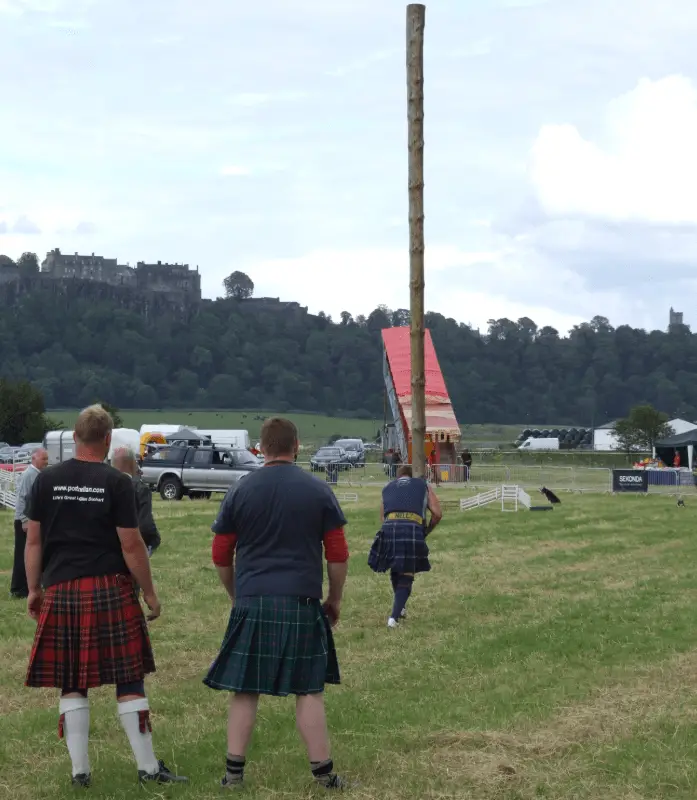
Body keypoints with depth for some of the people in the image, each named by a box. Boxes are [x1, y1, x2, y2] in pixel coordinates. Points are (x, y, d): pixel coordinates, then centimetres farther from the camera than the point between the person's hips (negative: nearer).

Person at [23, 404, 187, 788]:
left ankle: (79, 770, 11)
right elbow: (131, 545, -5)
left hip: (61, 591, 3)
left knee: (72, 684, 9)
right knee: (129, 680, 4)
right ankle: (148, 767, 9)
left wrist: (34, 589, 15)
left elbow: (34, 540, 6)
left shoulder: (46, 480, 4)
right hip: (110, 590, -2)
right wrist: (150, 592, 3)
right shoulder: (117, 482, -4)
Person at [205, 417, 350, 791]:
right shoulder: (319, 491, 1)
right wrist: (334, 599, 15)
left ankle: (234, 772, 11)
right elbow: (338, 555, 2)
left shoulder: (239, 491, 3)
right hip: (302, 605, -1)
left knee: (244, 691, 7)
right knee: (308, 691, 6)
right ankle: (323, 773, 10)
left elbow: (220, 556, 7)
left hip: (251, 605, 1)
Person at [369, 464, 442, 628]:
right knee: (406, 575, 6)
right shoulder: (423, 485, 24)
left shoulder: (387, 488, 30)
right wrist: (426, 531, 28)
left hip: (389, 527, 2)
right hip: (412, 529, -2)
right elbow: (437, 514, 14)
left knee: (395, 571, 25)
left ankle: (400, 608, 33)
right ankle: (394, 616, -7)